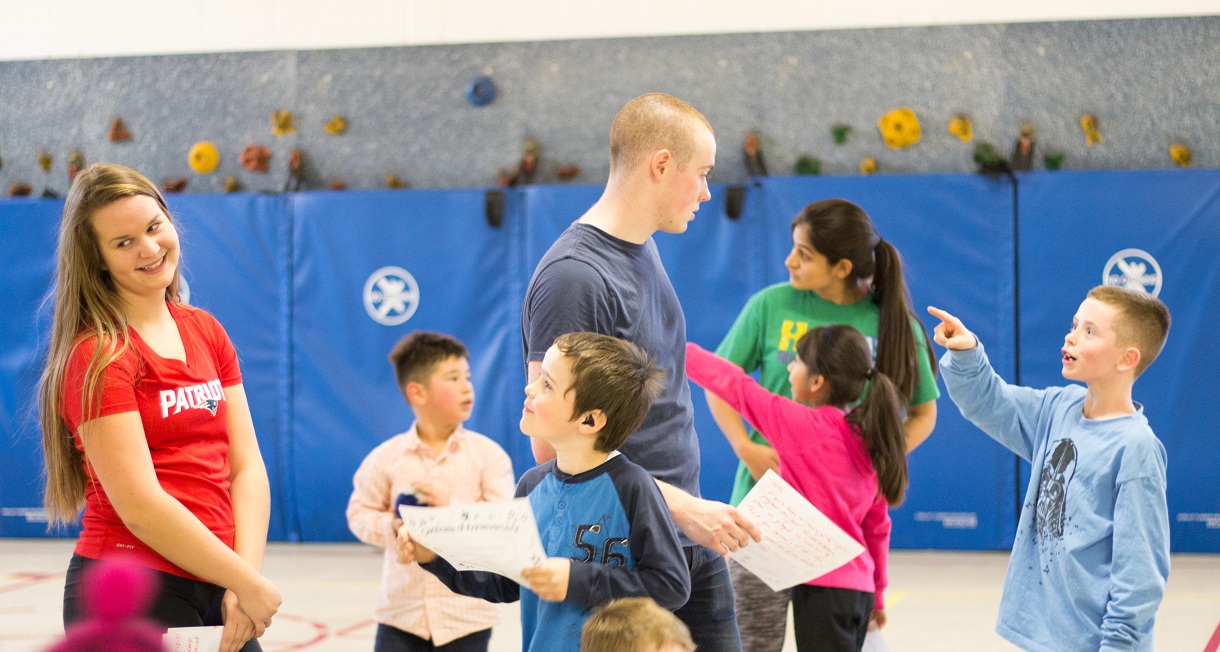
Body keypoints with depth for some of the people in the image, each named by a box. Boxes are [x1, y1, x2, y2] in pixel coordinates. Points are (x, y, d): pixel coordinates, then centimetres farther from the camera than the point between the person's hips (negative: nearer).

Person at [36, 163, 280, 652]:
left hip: (216, 592, 6)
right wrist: (246, 581, -11)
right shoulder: (99, 355, -10)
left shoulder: (206, 332, 11)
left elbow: (247, 467, 5)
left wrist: (245, 580, -8)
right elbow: (140, 506, -16)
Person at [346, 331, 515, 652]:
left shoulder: (488, 454, -6)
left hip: (466, 612, -1)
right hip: (402, 611, 1)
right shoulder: (386, 457, -3)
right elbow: (360, 512, 6)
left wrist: (452, 508, -23)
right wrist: (391, 527, -14)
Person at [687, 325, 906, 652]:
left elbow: (734, 385, -6)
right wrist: (876, 595, 24)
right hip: (858, 588, 8)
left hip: (823, 586, -8)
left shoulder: (804, 426, -11)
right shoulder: (867, 439, 10)